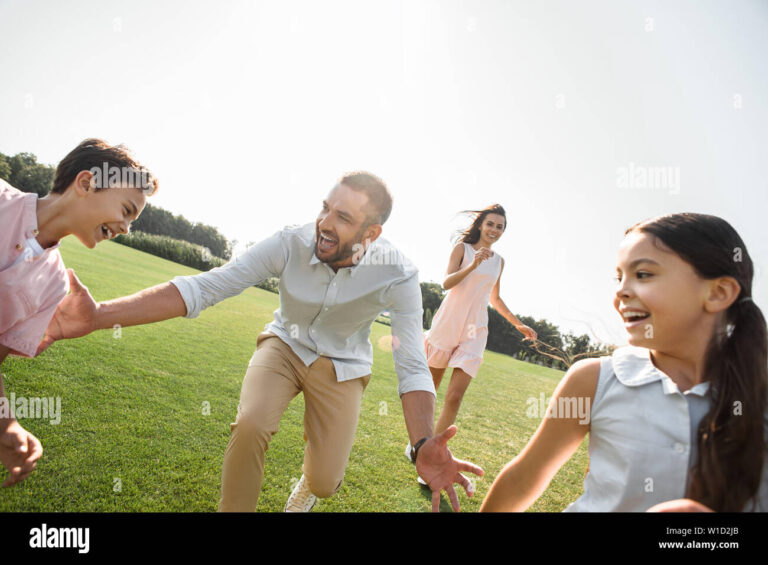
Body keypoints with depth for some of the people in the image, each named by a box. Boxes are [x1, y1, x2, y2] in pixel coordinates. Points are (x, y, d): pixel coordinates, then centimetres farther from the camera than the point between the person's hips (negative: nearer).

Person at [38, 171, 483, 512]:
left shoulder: (397, 275, -28)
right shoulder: (291, 244, -27)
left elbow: (412, 365, -28)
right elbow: (205, 286, -31)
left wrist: (424, 445, -46)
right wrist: (98, 316, -41)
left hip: (341, 366, 0)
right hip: (286, 344, 0)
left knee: (324, 483, -5)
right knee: (251, 426, -29)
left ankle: (311, 482, 36)